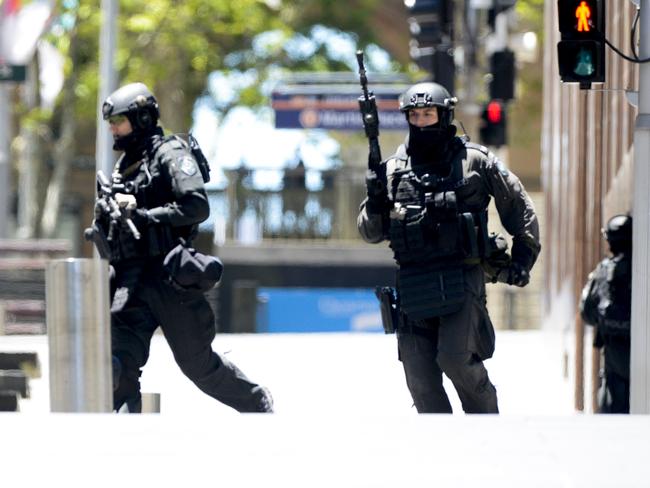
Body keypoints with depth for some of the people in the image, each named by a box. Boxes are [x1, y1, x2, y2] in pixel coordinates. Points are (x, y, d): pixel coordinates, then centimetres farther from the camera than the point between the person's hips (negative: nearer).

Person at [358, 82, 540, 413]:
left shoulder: (474, 160, 4)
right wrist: (376, 203, -9)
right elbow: (370, 233, 11)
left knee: (455, 357, -18)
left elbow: (519, 207, 13)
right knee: (420, 378, -1)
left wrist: (522, 257, 7)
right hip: (413, 285, 3)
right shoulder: (393, 169, 10)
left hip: (462, 279, -3)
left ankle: (485, 409, 8)